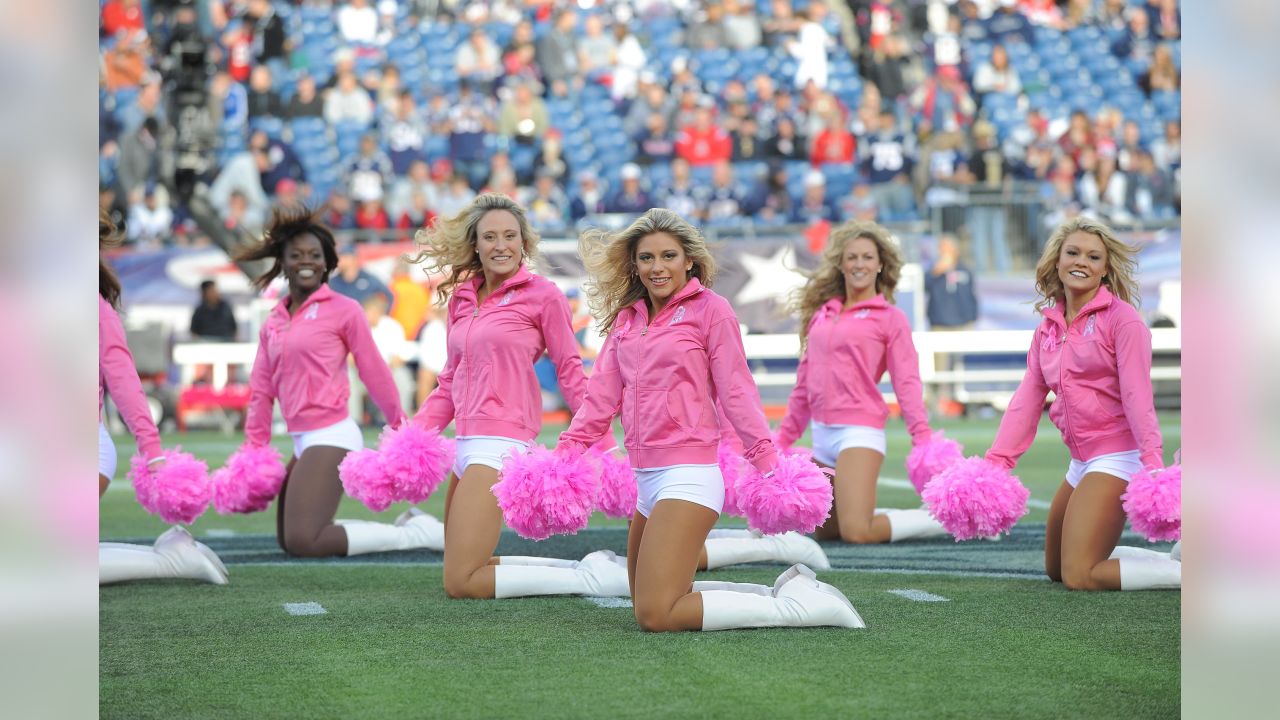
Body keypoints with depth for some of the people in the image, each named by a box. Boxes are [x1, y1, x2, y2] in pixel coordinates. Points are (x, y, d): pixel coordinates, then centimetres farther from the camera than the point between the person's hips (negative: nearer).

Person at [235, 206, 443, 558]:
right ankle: (404, 527, 16)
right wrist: (255, 448, 10)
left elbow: (375, 372, -2)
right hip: (303, 441, 8)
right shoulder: (272, 323, 13)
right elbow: (261, 391, 15)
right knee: (288, 540, 11)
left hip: (331, 437, -8)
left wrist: (401, 428, 2)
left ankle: (415, 533, -5)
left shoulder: (343, 309, -5)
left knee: (303, 542, -16)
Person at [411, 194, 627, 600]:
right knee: (462, 571, 13)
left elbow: (570, 371, -3)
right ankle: (587, 567, 19)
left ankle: (591, 578, -3)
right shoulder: (461, 299, 14)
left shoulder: (543, 295, -4)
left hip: (501, 442, -8)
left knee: (461, 583, -13)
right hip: (467, 443, 8)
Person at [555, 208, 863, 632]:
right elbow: (601, 396, 11)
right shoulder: (626, 319, 15)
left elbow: (736, 391, -6)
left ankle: (803, 605, -8)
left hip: (688, 477, -8)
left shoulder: (710, 309, -3)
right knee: (648, 606, 12)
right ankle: (784, 593, 19)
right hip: (647, 481, 8)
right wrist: (565, 452, -2)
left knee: (656, 616, -17)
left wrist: (769, 464, -14)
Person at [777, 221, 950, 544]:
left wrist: (924, 442, -19)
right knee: (825, 531, 10)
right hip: (822, 434, 7)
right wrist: (784, 437, 20)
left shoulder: (890, 317, -1)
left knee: (858, 532, -18)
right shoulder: (821, 313, 15)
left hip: (859, 432, -7)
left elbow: (906, 382, -8)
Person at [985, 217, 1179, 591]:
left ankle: (1186, 572, -7)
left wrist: (1152, 461, -29)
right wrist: (996, 461, -4)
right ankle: (1174, 560, 23)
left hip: (1117, 456, -9)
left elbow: (1137, 395, -18)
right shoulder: (1047, 327, 11)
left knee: (1079, 576, -16)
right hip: (1082, 461, 9)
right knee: (1055, 568, 20)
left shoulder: (1121, 318, -10)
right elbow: (1027, 399, 6)